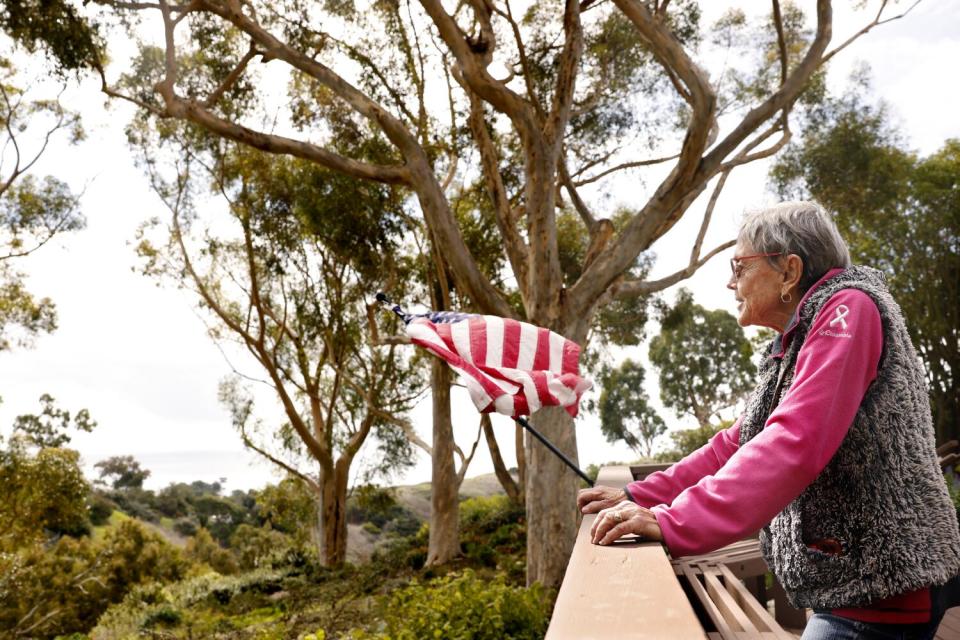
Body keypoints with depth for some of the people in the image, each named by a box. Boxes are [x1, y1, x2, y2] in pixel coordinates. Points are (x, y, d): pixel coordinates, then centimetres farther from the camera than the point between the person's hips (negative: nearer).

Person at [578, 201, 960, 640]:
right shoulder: (792, 348, 15)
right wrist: (638, 497, 4)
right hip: (848, 581, 9)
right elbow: (737, 443, 12)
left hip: (881, 583, -9)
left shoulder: (848, 309, -16)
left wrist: (674, 524, -32)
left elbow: (796, 443, -29)